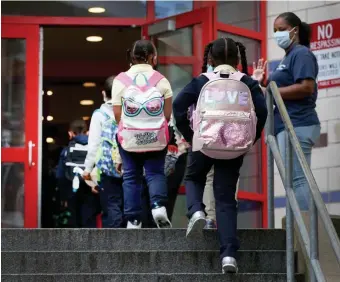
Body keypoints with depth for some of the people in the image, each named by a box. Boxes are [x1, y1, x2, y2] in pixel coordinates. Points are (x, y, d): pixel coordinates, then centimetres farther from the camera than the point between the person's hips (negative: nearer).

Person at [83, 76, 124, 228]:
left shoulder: (99, 114, 1)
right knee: (125, 206, 9)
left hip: (108, 167, -2)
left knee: (111, 206, 0)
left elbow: (94, 143, -1)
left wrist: (88, 167, 7)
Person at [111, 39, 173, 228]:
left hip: (129, 137, 0)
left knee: (131, 177, 9)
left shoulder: (121, 80, -2)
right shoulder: (161, 80, -1)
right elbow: (168, 114, 0)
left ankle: (133, 220, 8)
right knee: (155, 173, 10)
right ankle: (158, 205, -14)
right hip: (157, 137, 0)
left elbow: (117, 114, -2)